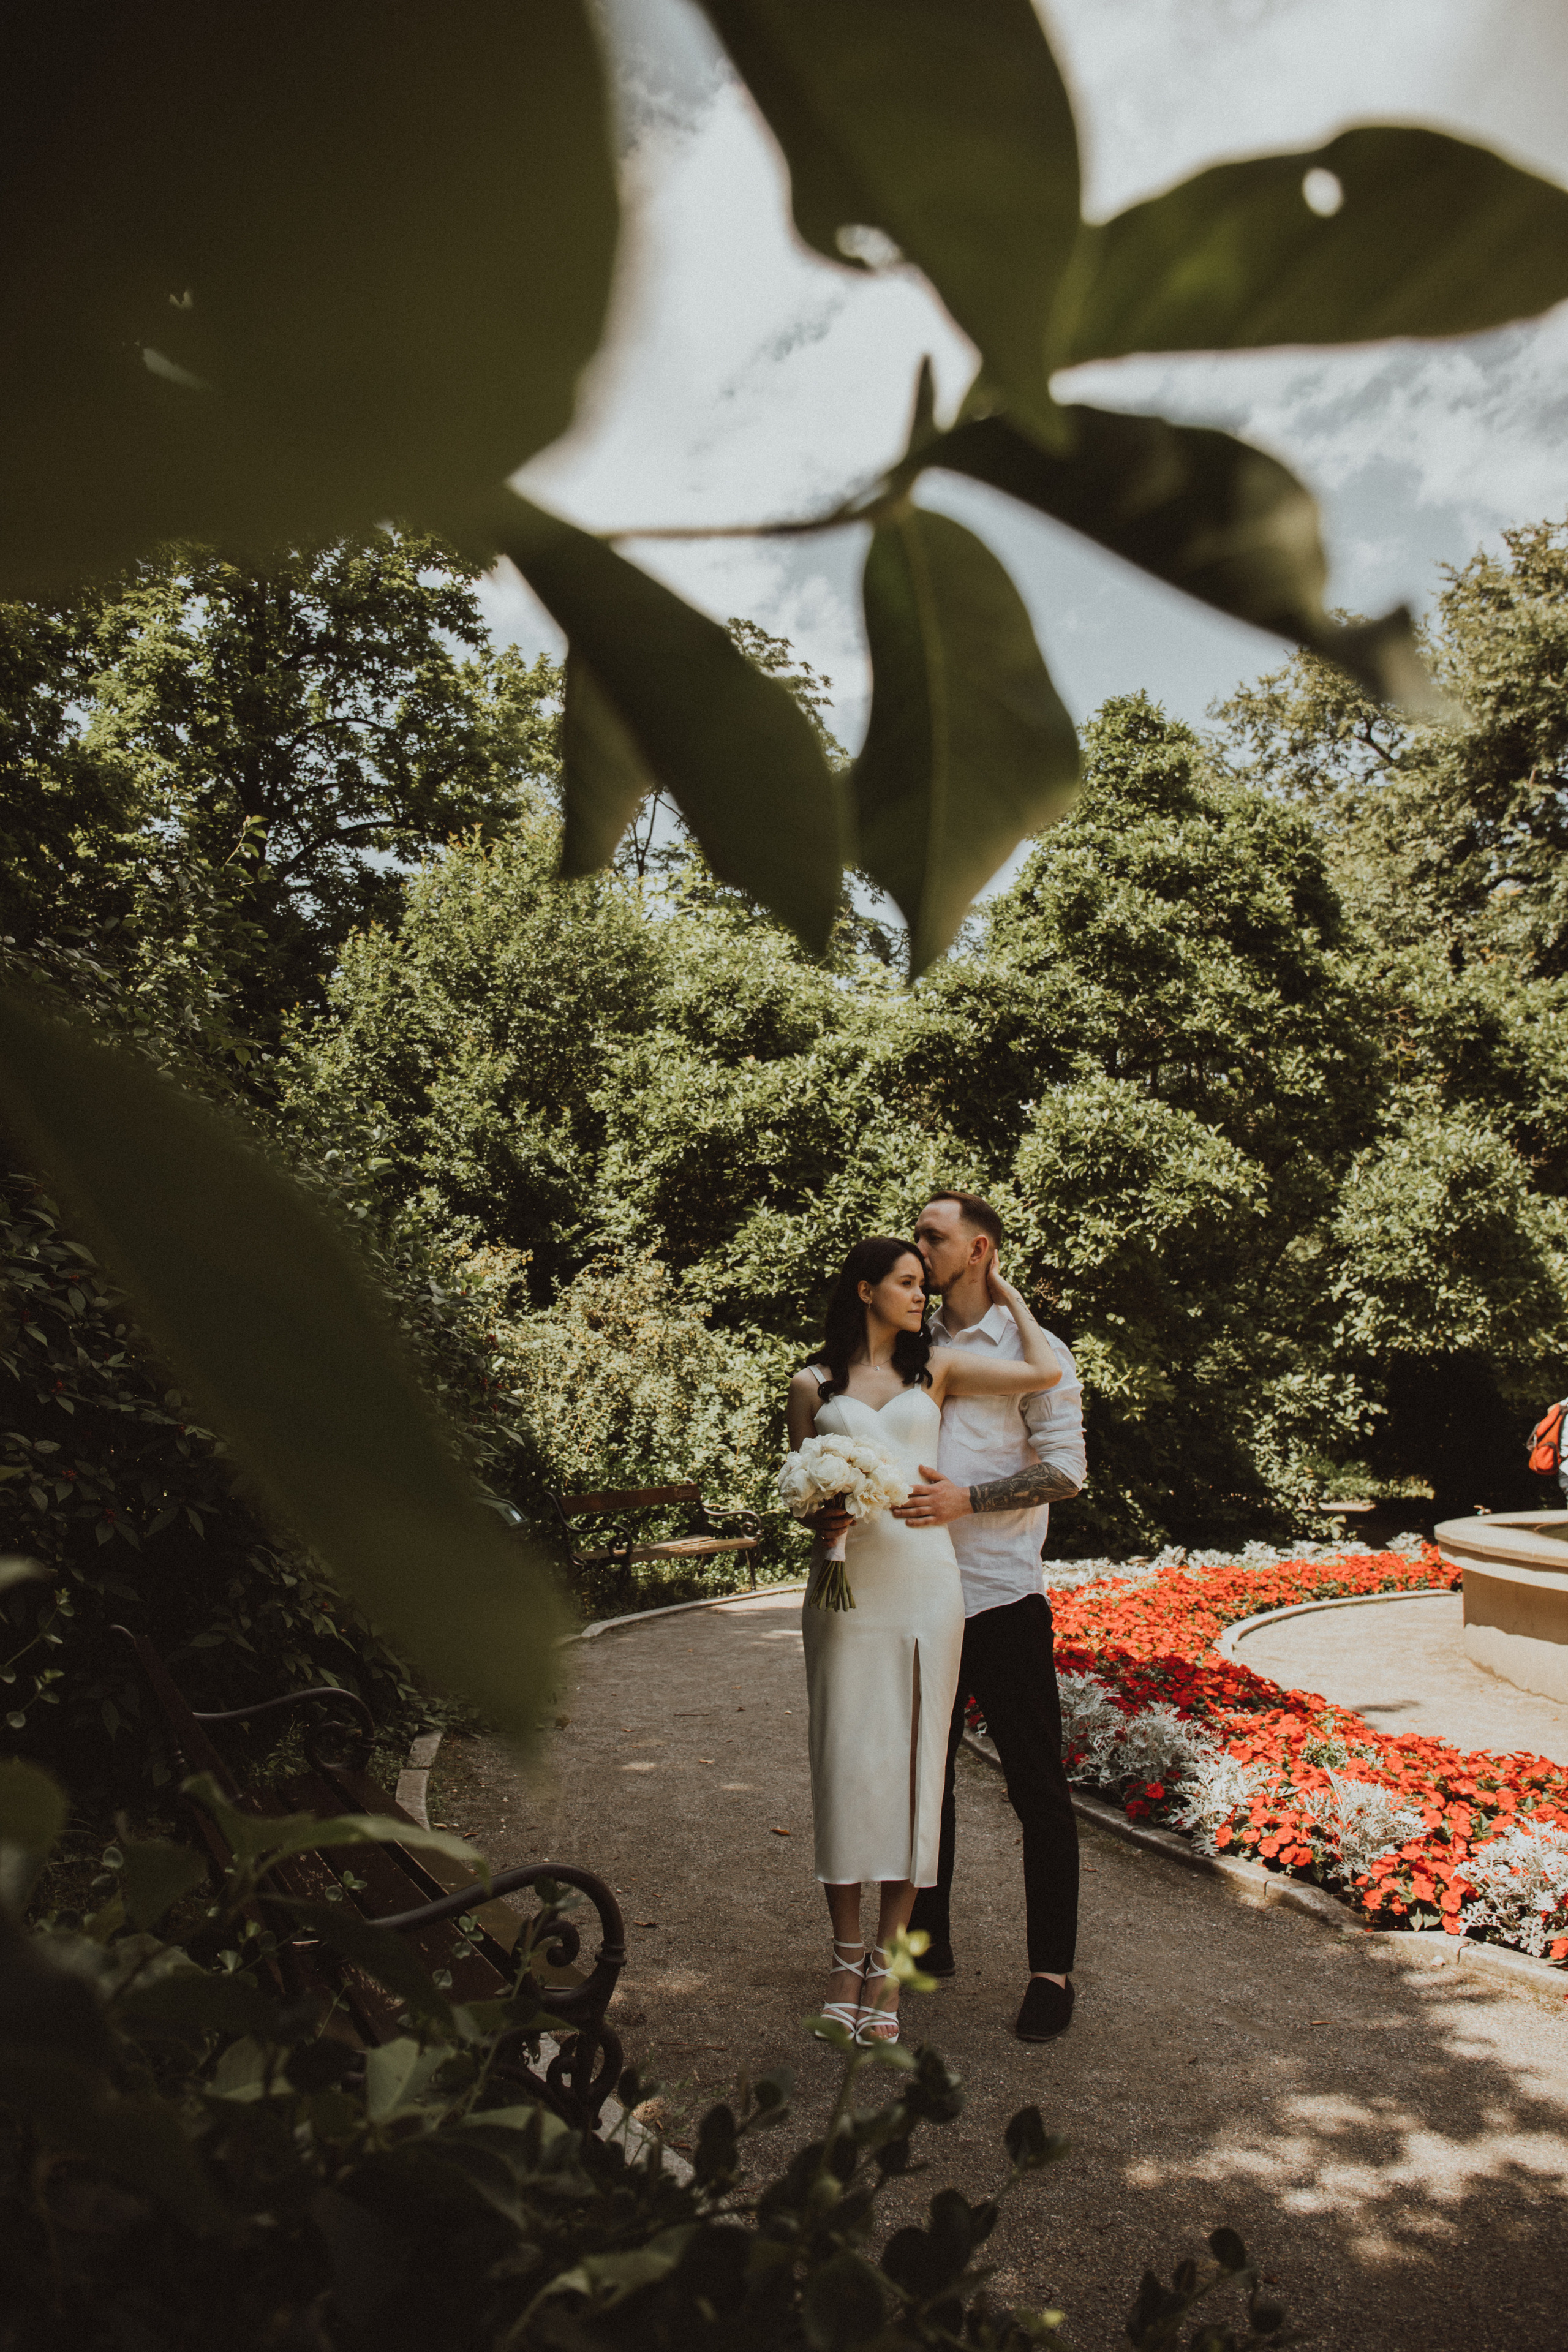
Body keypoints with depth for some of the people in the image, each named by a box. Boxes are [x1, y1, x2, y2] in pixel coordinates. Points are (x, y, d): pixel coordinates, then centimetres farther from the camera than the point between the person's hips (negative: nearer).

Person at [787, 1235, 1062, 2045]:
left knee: (911, 1762, 2)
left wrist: (1005, 1294, 13)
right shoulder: (813, 1385, 9)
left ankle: (887, 1965, 14)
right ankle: (847, 1958, 17)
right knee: (845, 1760, 1)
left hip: (923, 1578, 1)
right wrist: (818, 1523, -10)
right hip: (844, 1584, 0)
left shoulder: (936, 1369, 10)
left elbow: (1046, 1372, 2)